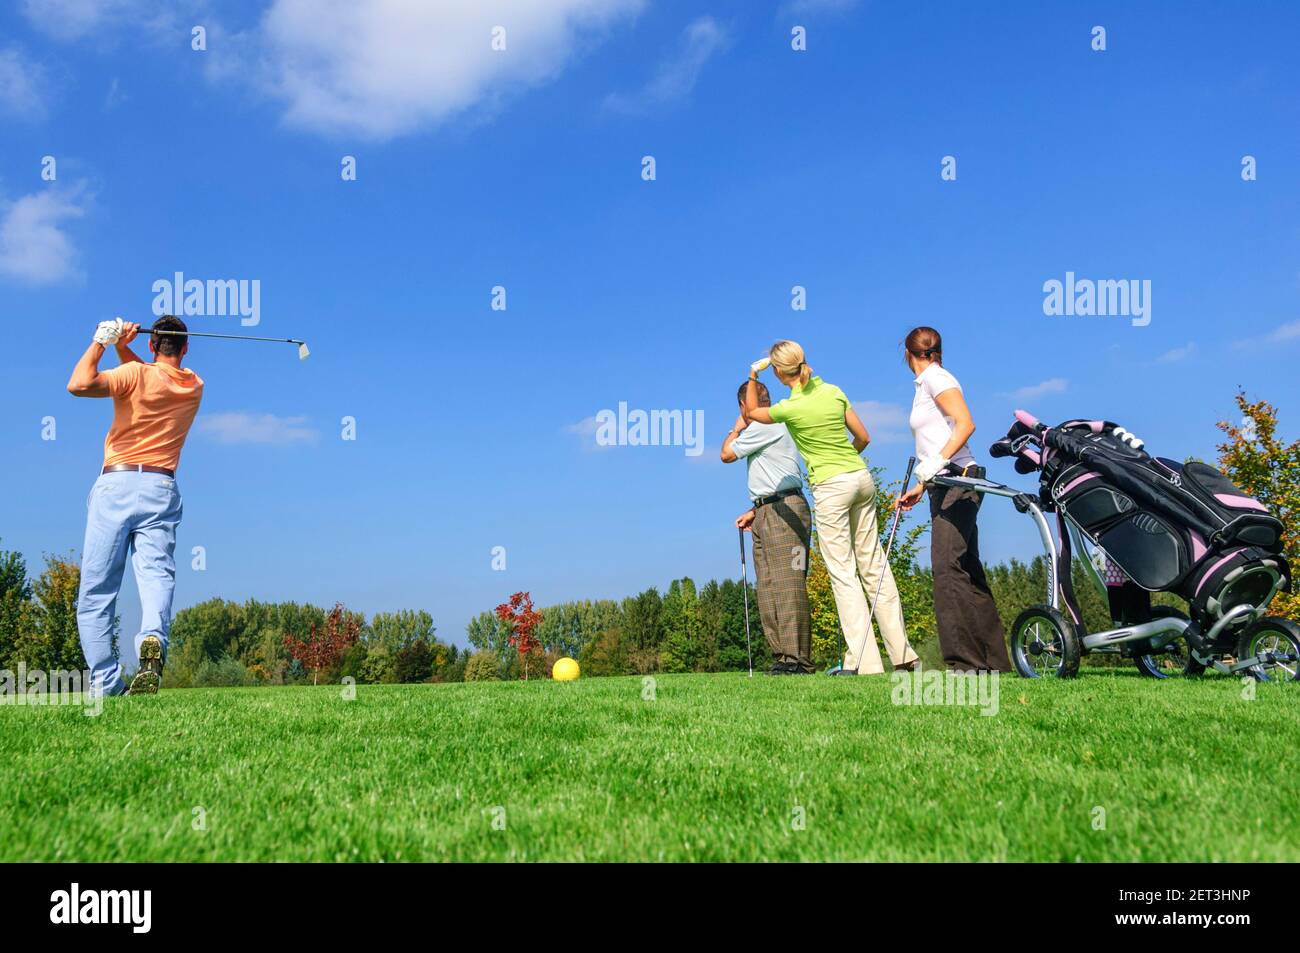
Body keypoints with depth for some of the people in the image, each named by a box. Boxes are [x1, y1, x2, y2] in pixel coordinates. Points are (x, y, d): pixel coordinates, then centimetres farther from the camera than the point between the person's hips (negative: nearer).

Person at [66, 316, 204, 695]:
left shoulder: (136, 374, -1)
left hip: (116, 484, -3)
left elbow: (79, 384, -15)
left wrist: (100, 342, -1)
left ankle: (106, 682, -3)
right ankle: (152, 639, -41)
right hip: (162, 490, 3)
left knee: (96, 592, 3)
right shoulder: (194, 386, 15)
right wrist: (123, 348, 20)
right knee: (157, 576, -12)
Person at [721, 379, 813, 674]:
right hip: (766, 515, 10)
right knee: (767, 589, 5)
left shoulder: (765, 426, -6)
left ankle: (797, 659, -18)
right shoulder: (773, 427, 26)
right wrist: (755, 512, 24)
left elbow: (727, 454, -1)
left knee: (787, 585, -15)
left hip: (784, 511, -10)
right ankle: (781, 656, 4)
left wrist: (736, 428, 14)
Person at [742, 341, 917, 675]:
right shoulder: (833, 391, 5)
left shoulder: (790, 408, -10)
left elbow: (751, 413, 11)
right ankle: (902, 653, 14)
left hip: (831, 487, -6)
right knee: (874, 565, 11)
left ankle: (865, 661, -4)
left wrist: (752, 376, 14)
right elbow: (863, 437, 10)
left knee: (843, 574, -2)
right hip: (862, 477, 6)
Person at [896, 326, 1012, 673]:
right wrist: (920, 487, 21)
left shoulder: (935, 377, -4)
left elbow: (966, 423, -16)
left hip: (958, 479, -10)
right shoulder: (924, 386, 22)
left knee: (947, 567, -18)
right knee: (967, 572, 8)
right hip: (946, 486, 10)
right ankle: (995, 663, 11)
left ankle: (966, 663, -20)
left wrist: (937, 462, -25)